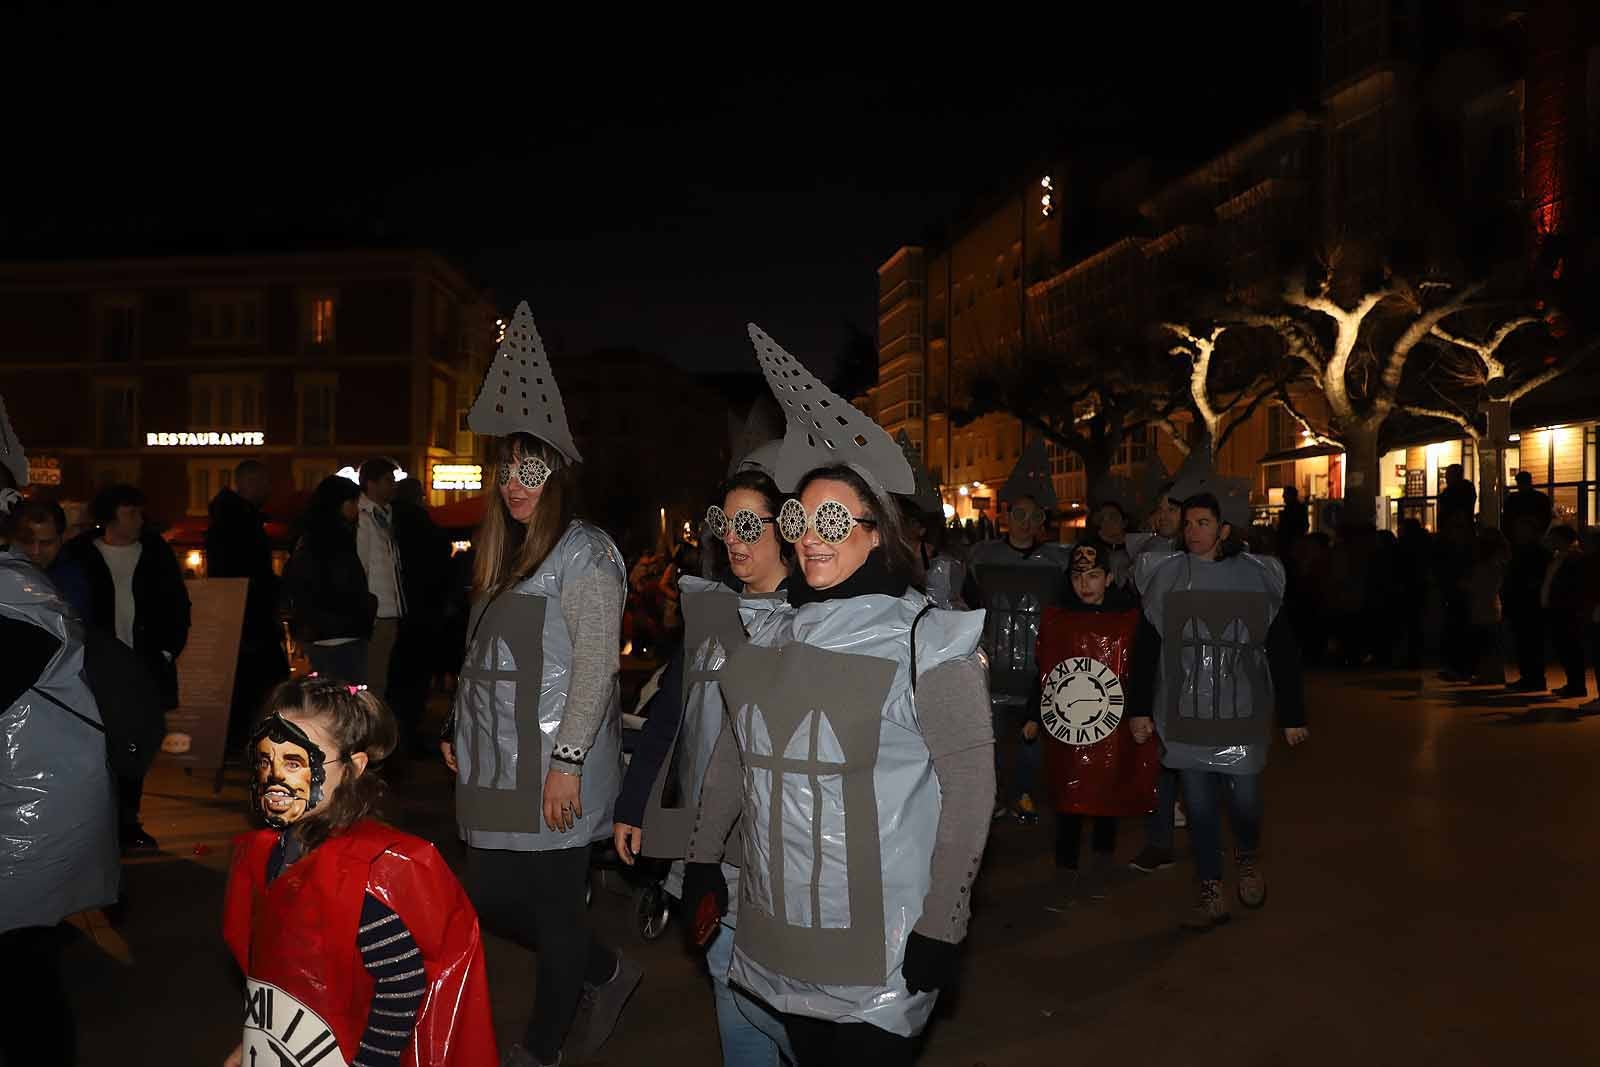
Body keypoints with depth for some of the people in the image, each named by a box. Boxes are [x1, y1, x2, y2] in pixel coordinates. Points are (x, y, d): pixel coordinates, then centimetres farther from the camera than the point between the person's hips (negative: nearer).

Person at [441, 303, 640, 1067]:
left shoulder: (583, 553, -11)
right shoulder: (502, 555, 14)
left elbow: (596, 665, -17)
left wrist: (568, 760, -20)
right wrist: (458, 731, 17)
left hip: (552, 771, -8)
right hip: (496, 766, 8)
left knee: (553, 905, 4)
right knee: (492, 899, 13)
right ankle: (606, 974, 32)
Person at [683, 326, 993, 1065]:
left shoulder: (924, 636, -11)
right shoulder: (772, 635, 7)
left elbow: (969, 780, -12)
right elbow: (733, 753, 15)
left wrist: (943, 923, -14)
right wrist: (702, 860, 15)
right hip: (779, 934, 5)